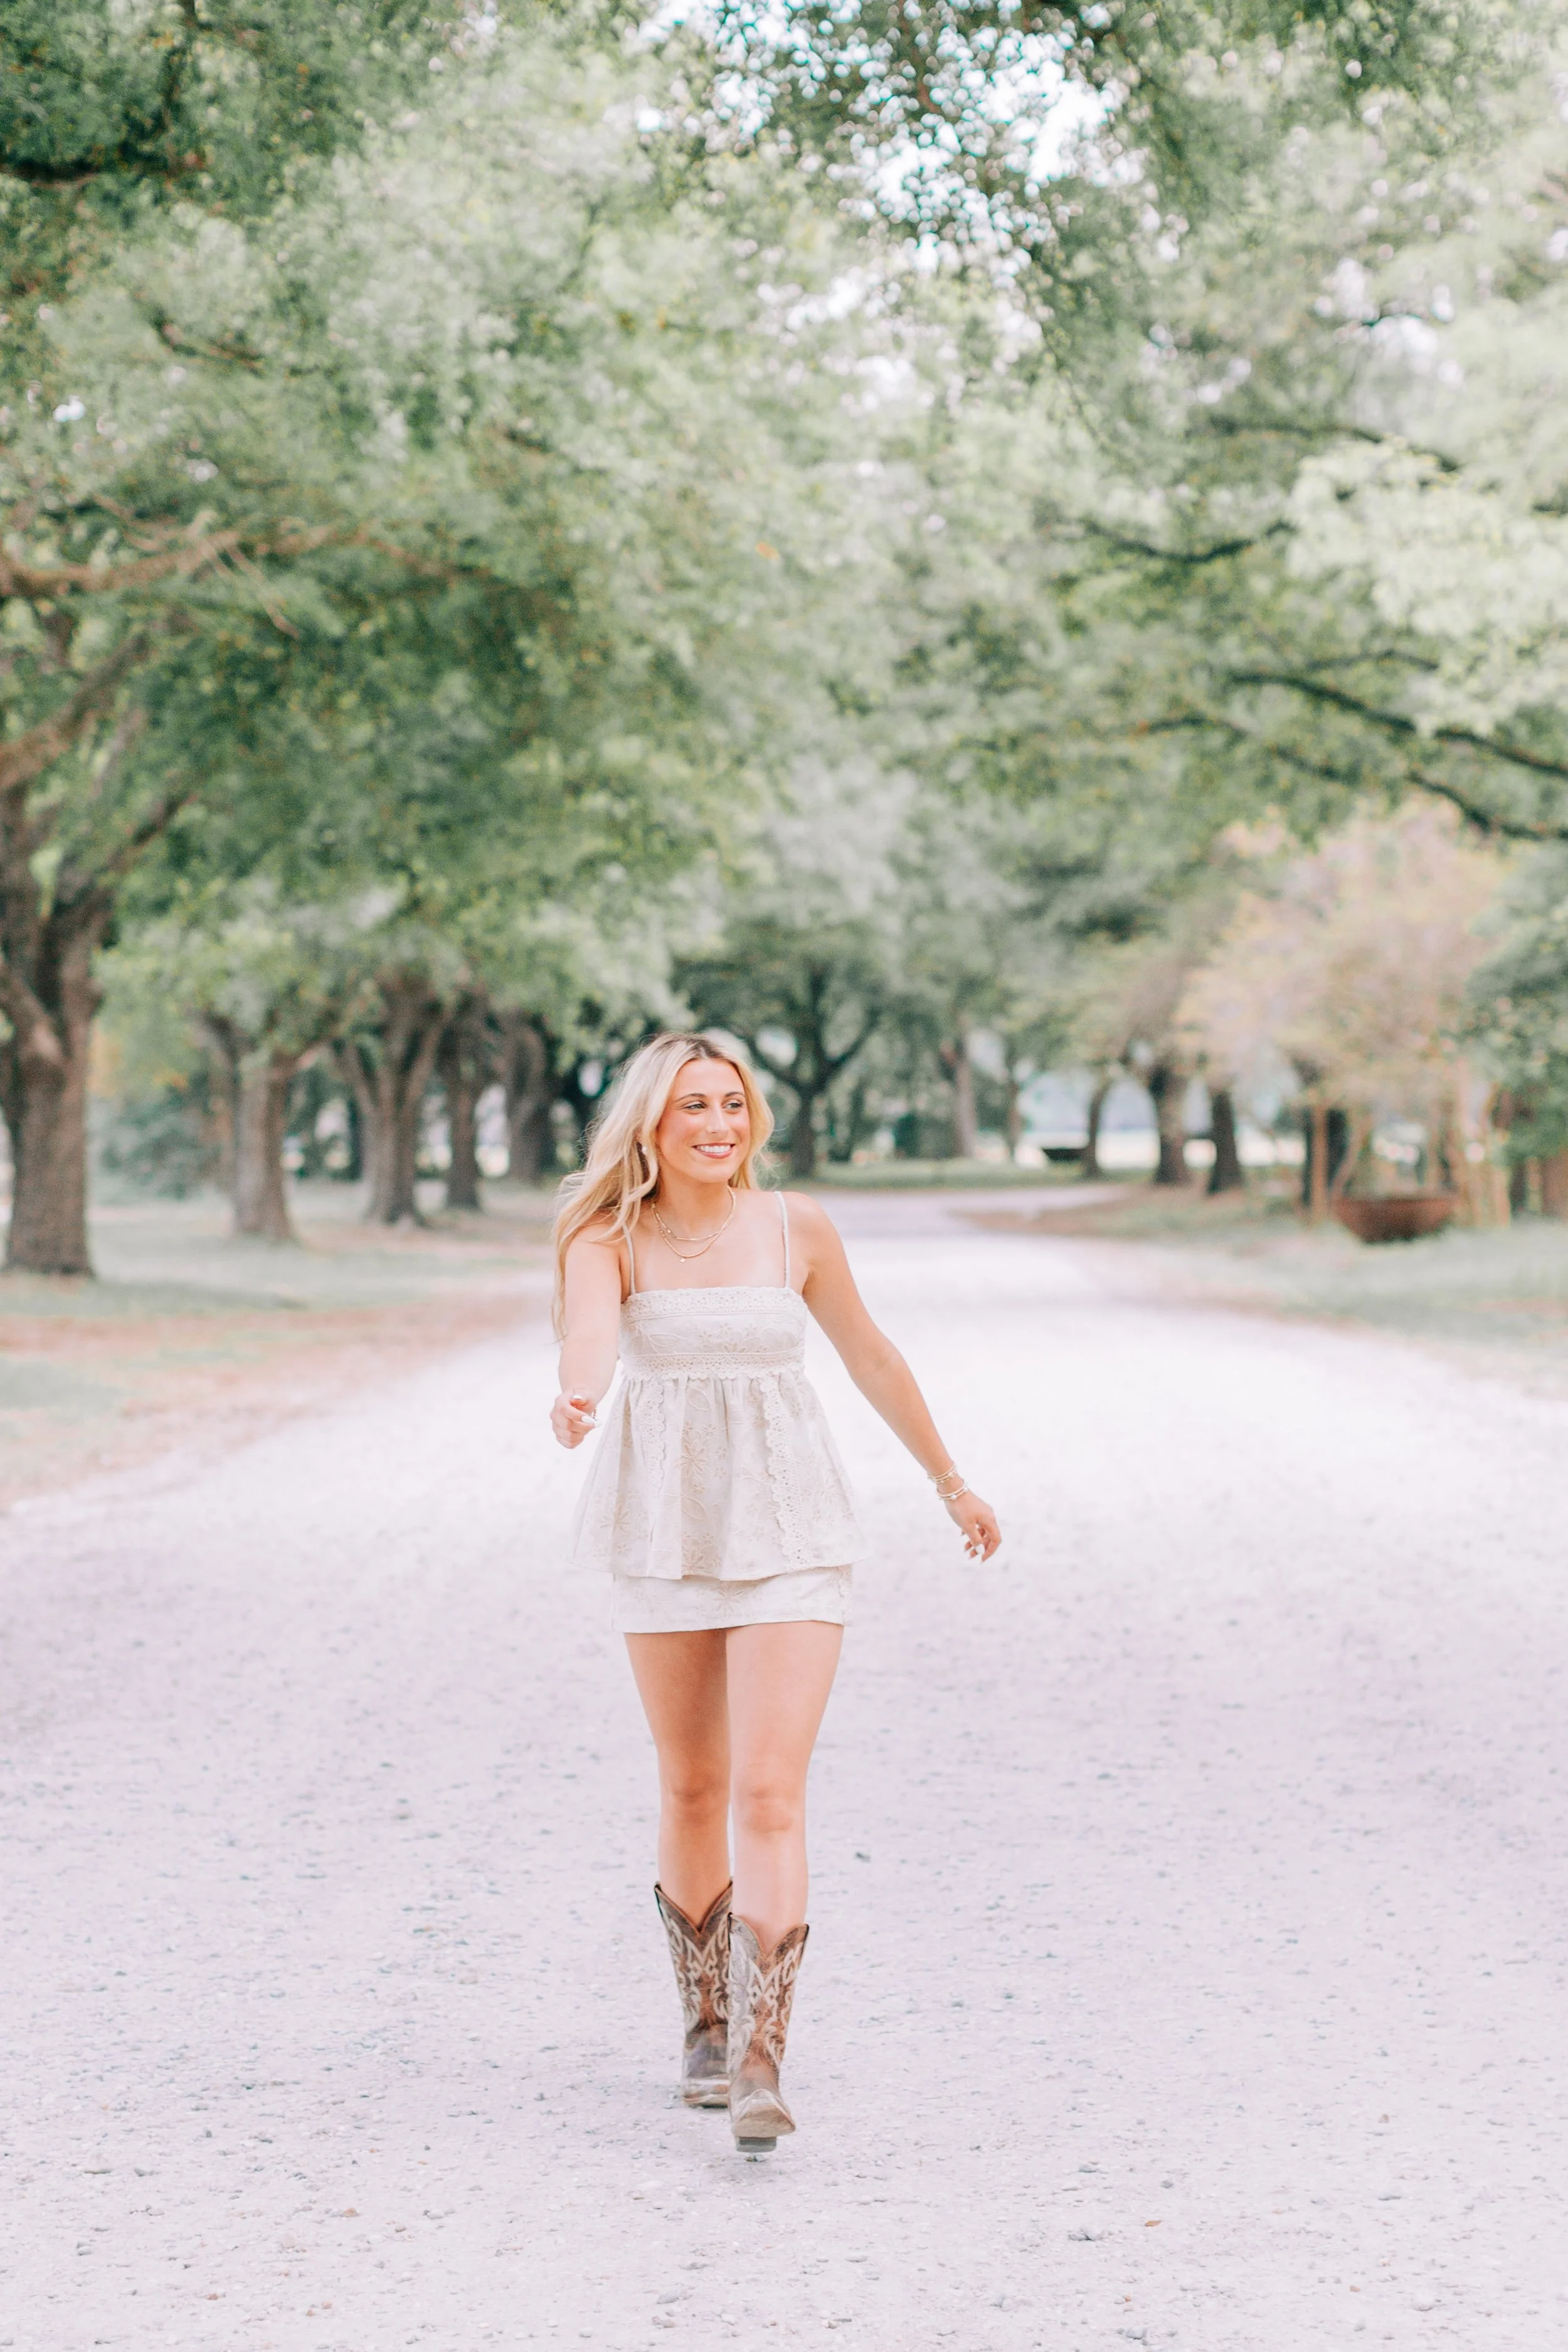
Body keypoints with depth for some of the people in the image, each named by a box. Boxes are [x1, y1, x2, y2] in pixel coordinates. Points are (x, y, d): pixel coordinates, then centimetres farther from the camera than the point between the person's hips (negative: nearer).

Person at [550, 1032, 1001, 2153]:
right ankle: (708, 2027, 31)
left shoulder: (795, 1227, 0)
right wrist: (575, 1404, -49)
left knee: (769, 1795, -12)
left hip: (791, 1533, -1)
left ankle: (760, 2066, -14)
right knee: (693, 1789, 12)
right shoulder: (609, 1237, -5)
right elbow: (590, 1336, -26)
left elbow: (871, 1356, 13)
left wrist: (952, 1481, 21)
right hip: (667, 1532, 1)